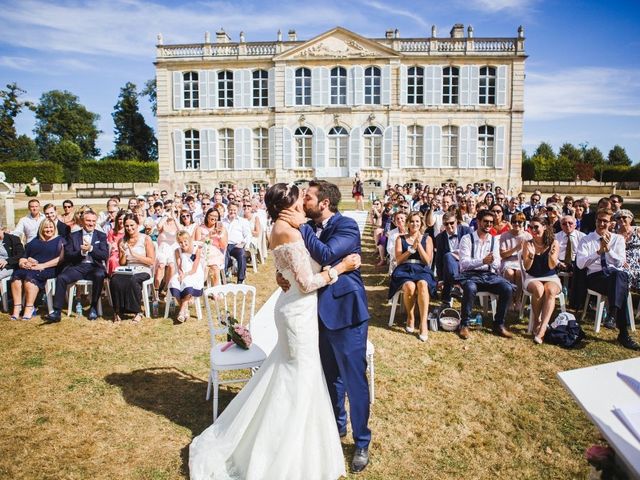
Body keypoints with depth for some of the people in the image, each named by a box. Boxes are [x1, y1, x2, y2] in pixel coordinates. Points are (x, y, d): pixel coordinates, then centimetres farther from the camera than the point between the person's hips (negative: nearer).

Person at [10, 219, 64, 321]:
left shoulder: (59, 240, 9)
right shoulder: (35, 241, 24)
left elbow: (60, 258, -5)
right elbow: (24, 255, 18)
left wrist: (42, 265, -14)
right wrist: (22, 261, -6)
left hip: (48, 269, -5)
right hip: (30, 268, 5)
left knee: (30, 276, -32)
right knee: (16, 274, -24)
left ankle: (29, 308, -30)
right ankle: (17, 308, -27)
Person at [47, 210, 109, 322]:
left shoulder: (101, 236, 12)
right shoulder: (73, 236, 14)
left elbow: (105, 255, 0)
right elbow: (67, 256, 5)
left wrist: (91, 248, -14)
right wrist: (81, 252, -12)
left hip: (94, 267, -1)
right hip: (77, 267, 2)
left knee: (99, 275, -34)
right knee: (61, 277, -26)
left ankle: (93, 307, -15)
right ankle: (57, 311, -20)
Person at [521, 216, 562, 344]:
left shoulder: (553, 243, -1)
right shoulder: (527, 244, 0)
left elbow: (552, 266, -6)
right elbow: (526, 267, -3)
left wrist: (551, 254, -25)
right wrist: (531, 255, -22)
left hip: (550, 277, 0)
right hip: (532, 277, 0)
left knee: (550, 290, -35)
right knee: (538, 289, -35)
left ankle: (542, 329, -39)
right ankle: (536, 321, -12)